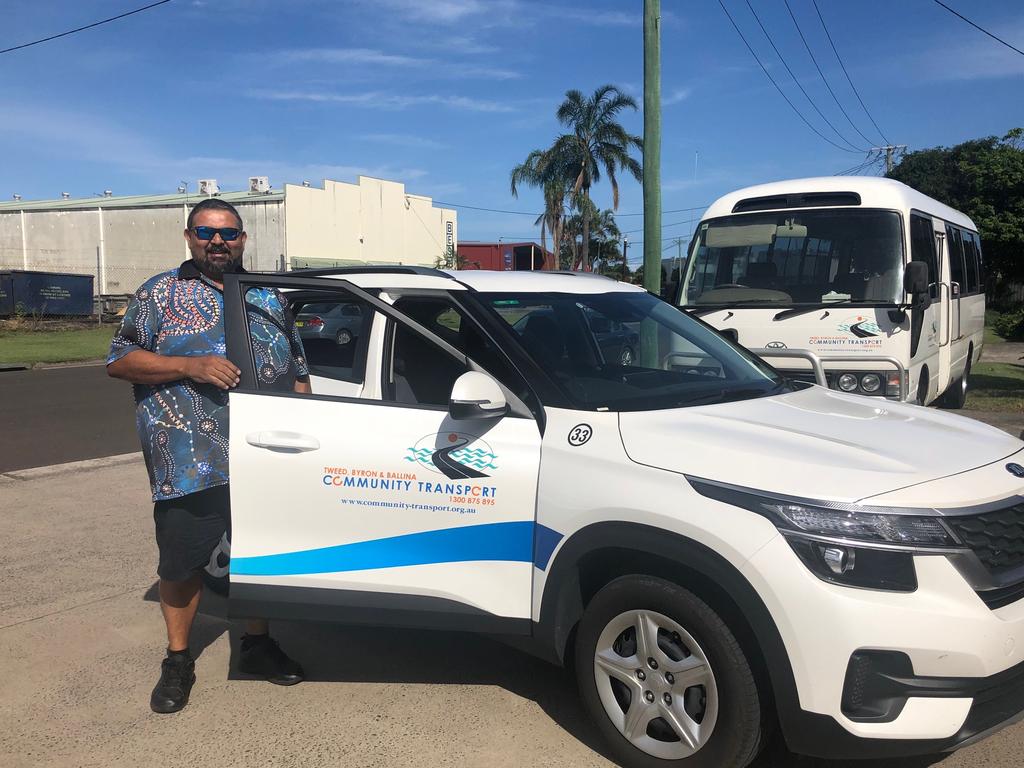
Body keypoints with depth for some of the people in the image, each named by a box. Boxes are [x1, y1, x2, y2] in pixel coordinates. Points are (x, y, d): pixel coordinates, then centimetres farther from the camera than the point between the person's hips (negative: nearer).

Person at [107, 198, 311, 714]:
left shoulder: (268, 297, 13)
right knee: (182, 562, 6)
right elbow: (118, 361, -2)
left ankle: (257, 644, 34)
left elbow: (298, 371, 17)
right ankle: (178, 660, 26)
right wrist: (190, 365, -15)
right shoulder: (161, 294, 3)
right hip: (188, 464, -3)